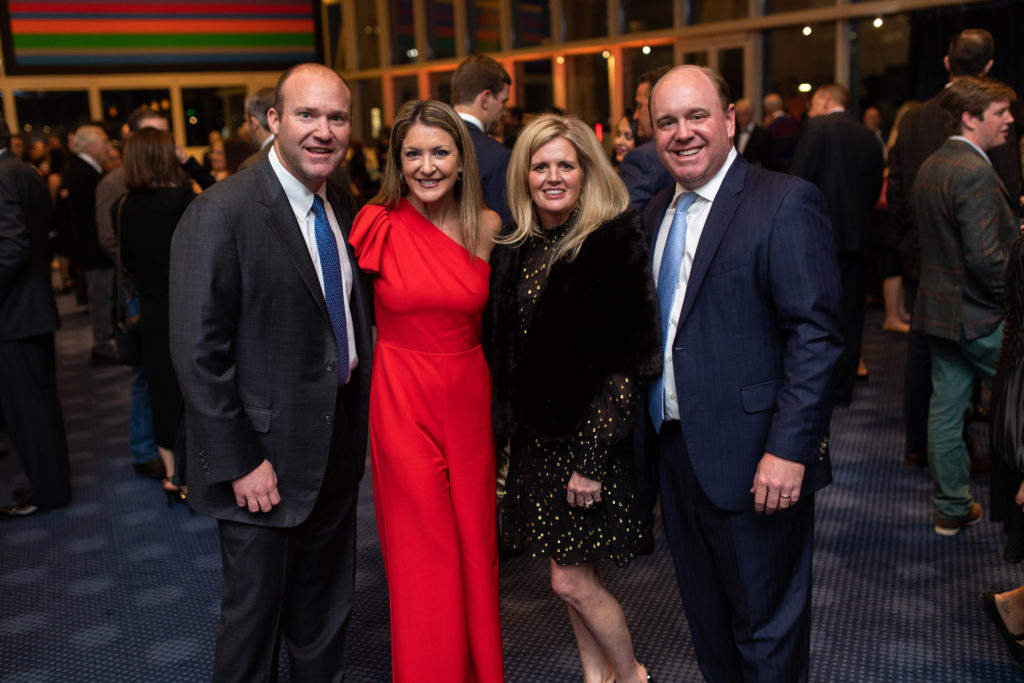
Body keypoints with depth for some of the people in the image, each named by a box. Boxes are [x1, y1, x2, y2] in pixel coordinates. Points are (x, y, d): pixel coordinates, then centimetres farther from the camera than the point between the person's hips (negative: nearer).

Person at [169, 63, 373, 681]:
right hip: (267, 455, -6)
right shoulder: (221, 214, -17)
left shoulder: (343, 213, 5)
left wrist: (359, 423, 4)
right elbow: (199, 352, -19)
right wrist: (239, 462, -19)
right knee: (256, 607, 12)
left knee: (327, 603, 22)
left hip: (338, 444, 7)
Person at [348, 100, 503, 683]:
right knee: (422, 550, 6)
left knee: (474, 541, 12)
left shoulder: (488, 227, 0)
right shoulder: (379, 225, -7)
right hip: (403, 400, -2)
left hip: (470, 399, 2)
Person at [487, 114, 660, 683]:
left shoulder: (615, 244, -14)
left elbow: (628, 359, -17)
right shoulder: (519, 250, 7)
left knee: (572, 581, 0)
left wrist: (595, 455, -19)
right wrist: (508, 430, 9)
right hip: (536, 434, 6)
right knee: (574, 572, 16)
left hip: (589, 436, -6)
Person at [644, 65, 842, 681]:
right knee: (706, 615, 22)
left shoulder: (786, 203, -12)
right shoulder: (658, 213, 11)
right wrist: (648, 430, 8)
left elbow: (816, 335, -17)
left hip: (755, 462, -7)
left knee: (767, 628, 10)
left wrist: (789, 449, -22)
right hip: (676, 447, 7)